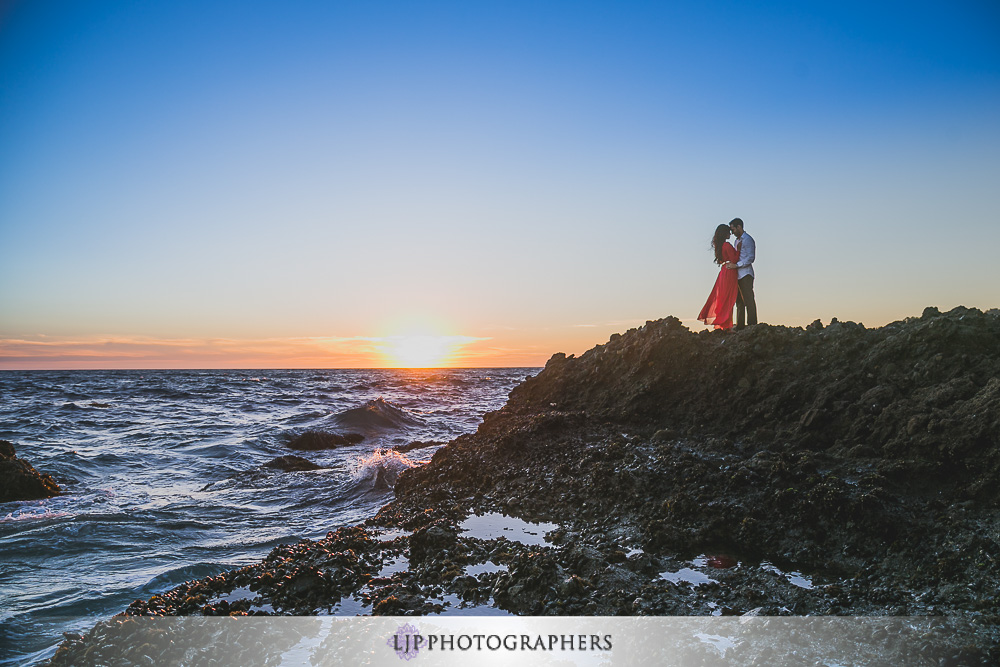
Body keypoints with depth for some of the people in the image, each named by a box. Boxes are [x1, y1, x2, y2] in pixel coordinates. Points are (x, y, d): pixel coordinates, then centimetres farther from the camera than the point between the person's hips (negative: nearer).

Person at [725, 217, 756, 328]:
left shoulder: (748, 239, -7)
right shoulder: (737, 240, 21)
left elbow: (750, 258, -15)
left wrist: (736, 265, -20)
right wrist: (730, 263, 10)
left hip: (746, 274, -9)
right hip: (738, 274, 9)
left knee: (748, 299, -10)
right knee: (739, 300, 10)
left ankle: (752, 324, -10)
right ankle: (740, 325, 15)